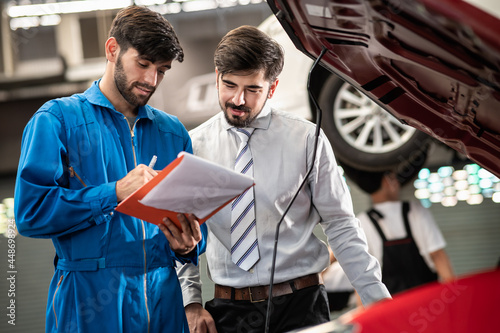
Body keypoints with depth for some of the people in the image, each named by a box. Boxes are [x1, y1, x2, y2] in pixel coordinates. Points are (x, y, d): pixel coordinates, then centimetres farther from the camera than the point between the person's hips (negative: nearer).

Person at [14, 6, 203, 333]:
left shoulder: (174, 133, 14)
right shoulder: (58, 120, -1)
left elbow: (193, 222, 15)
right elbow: (30, 212, -12)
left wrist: (187, 246, -8)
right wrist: (115, 193, -17)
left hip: (163, 301, 5)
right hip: (87, 304, -4)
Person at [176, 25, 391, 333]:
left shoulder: (307, 140, 0)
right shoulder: (193, 146, 5)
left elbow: (341, 226, 0)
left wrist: (380, 301, -6)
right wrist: (192, 302, -1)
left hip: (300, 307, -1)